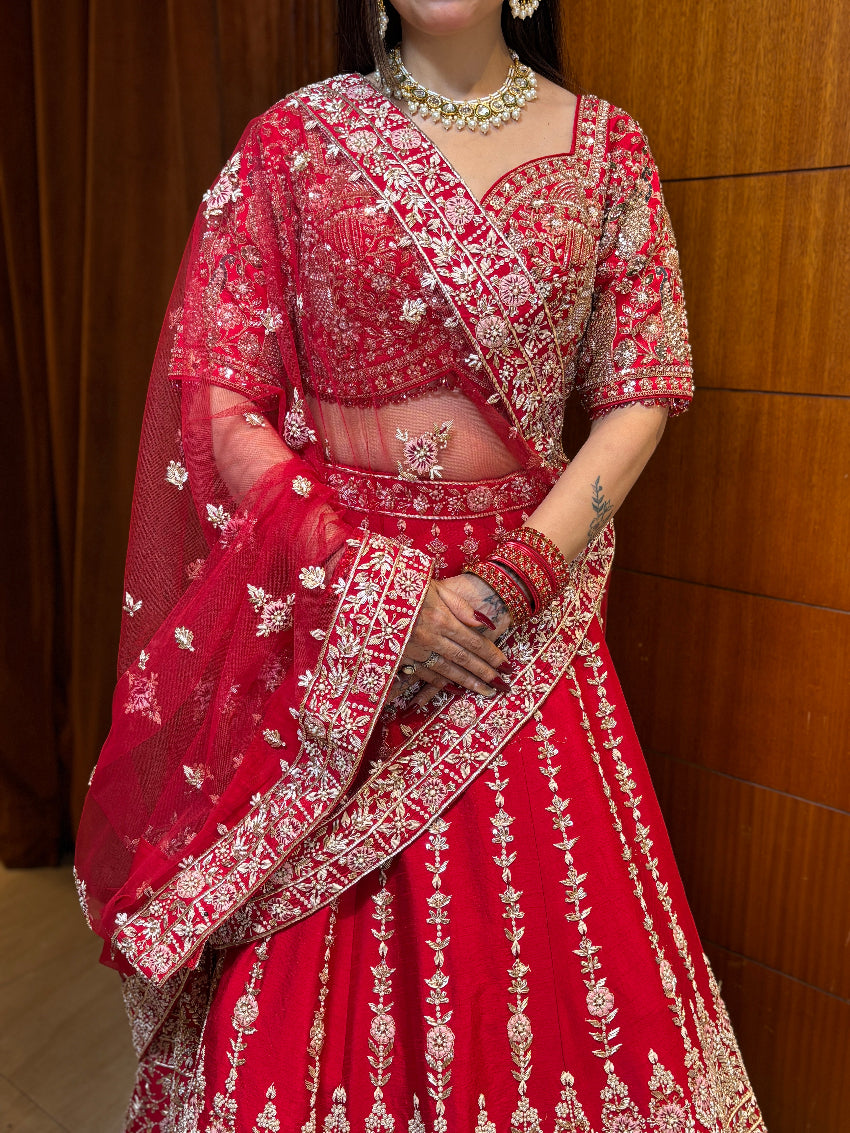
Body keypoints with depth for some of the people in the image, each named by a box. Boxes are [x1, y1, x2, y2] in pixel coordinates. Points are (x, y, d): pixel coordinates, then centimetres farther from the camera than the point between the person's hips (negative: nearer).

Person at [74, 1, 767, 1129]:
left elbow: (640, 395, 3)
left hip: (526, 602, 2)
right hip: (317, 604, -1)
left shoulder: (606, 147, 7)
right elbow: (215, 393, -3)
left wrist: (512, 579, -11)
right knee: (301, 970, 8)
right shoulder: (293, 139, 3)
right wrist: (374, 589, -12)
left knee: (538, 945, 10)